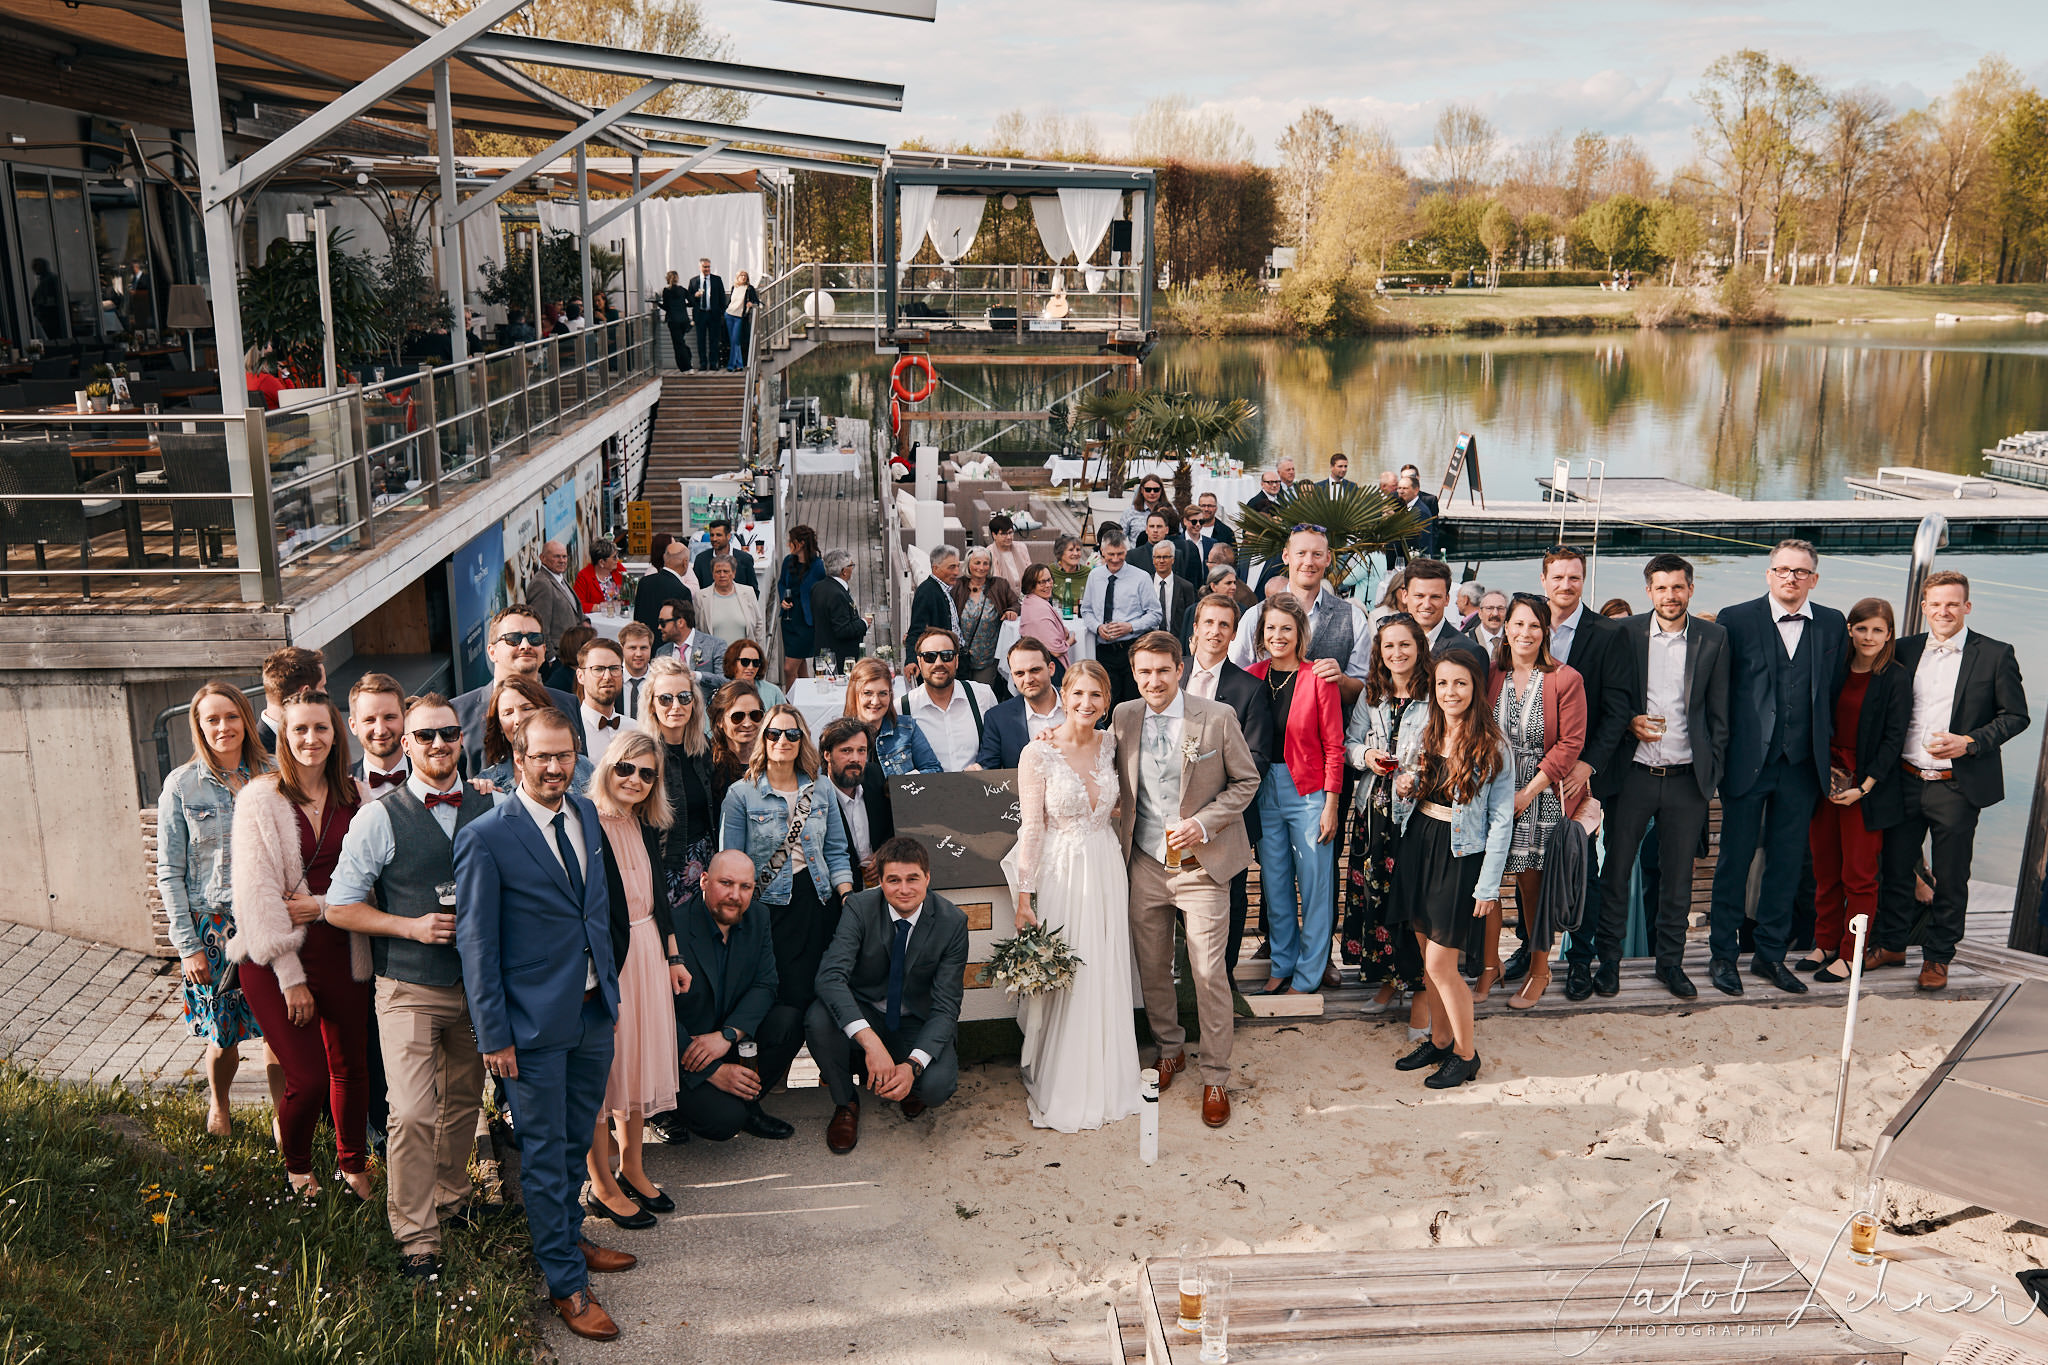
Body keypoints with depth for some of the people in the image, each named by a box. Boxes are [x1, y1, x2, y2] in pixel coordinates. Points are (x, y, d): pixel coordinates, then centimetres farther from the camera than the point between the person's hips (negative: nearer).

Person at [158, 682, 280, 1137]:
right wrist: (187, 945, -6)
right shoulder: (181, 785, -3)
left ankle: (285, 1116, 18)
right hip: (213, 924, -1)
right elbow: (169, 872, -2)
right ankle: (218, 1106, 36)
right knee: (224, 1034, 7)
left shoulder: (270, 777, 2)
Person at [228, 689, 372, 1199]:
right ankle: (296, 1166, 27)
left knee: (352, 1067, 11)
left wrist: (321, 906, -13)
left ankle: (353, 1163, 36)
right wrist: (290, 977, -11)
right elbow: (259, 893, -9)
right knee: (308, 1079, -4)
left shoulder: (355, 798, 4)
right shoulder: (261, 798, -6)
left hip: (340, 954, 3)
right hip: (274, 959, -3)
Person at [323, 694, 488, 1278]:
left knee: (464, 1100, 17)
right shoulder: (379, 818, -6)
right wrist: (411, 926, -16)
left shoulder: (488, 812, 5)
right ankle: (416, 1238, 2)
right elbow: (341, 907, -4)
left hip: (475, 982, 4)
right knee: (412, 1113, -11)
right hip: (408, 989, -4)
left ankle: (449, 1196, 39)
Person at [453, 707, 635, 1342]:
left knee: (576, 1141, 20)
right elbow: (476, 943, -12)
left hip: (595, 1009, 6)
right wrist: (494, 1036, -11)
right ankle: (565, 1283, 19)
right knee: (544, 1153, 6)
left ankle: (566, 1237, 41)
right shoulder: (485, 837, -15)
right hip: (535, 1023, -6)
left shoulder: (587, 813, 4)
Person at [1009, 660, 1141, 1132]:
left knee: (1104, 980, 11)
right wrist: (1024, 898, -11)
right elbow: (1031, 828, -10)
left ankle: (1103, 1081, 27)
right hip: (1059, 872, -4)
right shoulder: (1039, 752, -11)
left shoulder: (1111, 745, 3)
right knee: (1058, 981, 3)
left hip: (1106, 871, 4)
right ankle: (1057, 1090, 19)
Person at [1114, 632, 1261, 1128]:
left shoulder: (1217, 718, -9)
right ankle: (1169, 1048, 38)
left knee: (1209, 975, -2)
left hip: (1201, 864, -3)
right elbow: (1110, 781, 16)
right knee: (1151, 967, 14)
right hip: (1145, 863, 3)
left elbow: (1246, 780, -2)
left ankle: (1216, 1078, 14)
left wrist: (1204, 822, -13)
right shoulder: (1123, 718, 1)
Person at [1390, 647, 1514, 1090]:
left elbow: (1501, 821, -9)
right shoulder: (1423, 734, 8)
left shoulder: (1492, 748, -9)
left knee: (1440, 965, -4)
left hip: (1460, 854, -5)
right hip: (1416, 843, 5)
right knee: (1428, 957, 12)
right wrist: (1402, 789, -5)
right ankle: (1439, 1040, 29)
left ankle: (1466, 1053, 15)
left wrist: (1488, 885, -11)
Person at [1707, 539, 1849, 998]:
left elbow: (1837, 692, 10)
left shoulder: (1832, 625, 7)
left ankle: (1771, 953, 24)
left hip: (1802, 766, 3)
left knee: (1787, 862, 11)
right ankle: (1722, 954, 16)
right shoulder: (1736, 620, -3)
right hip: (1748, 762, -3)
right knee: (1735, 859, 5)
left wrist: (1829, 753, 5)